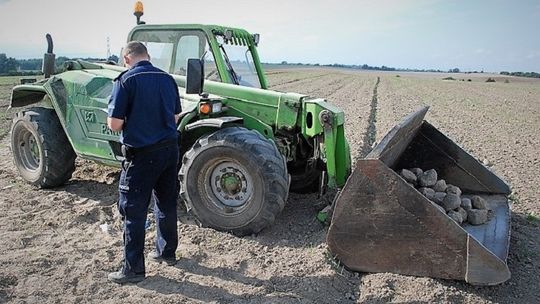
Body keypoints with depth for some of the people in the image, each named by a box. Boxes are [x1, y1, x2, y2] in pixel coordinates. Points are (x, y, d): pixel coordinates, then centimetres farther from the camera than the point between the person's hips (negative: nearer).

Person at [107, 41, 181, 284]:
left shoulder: (126, 80, -12)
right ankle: (167, 252, 34)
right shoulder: (167, 79, 5)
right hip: (169, 149, 6)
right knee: (166, 204, 19)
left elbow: (114, 124, -15)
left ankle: (133, 268, 12)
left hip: (141, 154, -6)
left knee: (133, 210, 5)